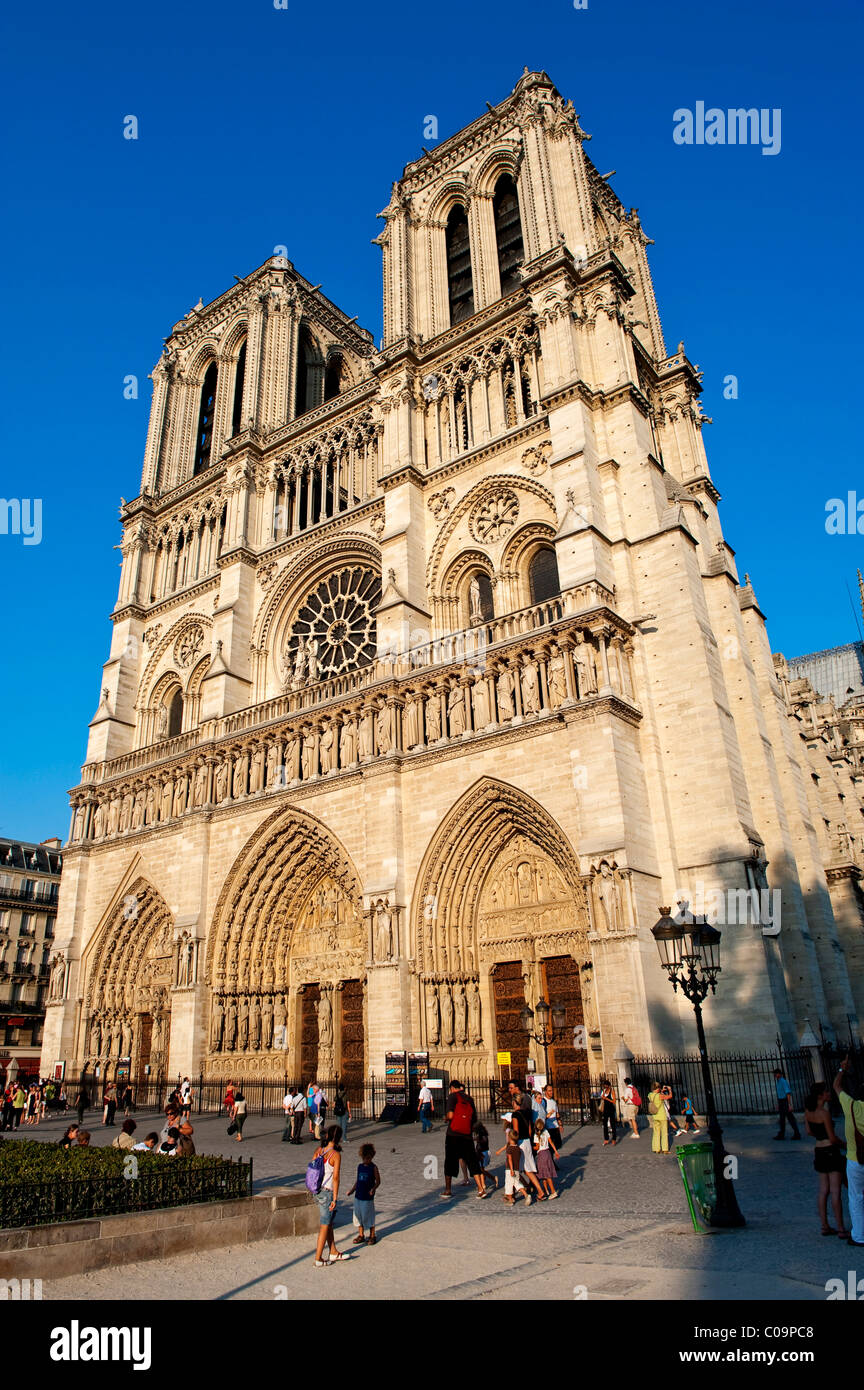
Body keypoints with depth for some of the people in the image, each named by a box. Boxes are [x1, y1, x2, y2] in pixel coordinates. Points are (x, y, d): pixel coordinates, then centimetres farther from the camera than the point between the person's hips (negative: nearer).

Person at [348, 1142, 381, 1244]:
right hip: (358, 1196, 5)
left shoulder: (373, 1168, -10)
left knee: (369, 1216, 4)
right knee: (358, 1216, 12)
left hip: (368, 1197, -5)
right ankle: (361, 1235, 28)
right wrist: (352, 1190, 7)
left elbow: (378, 1181, -7)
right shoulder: (359, 1166, 4)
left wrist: (373, 1189, -23)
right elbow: (357, 1180, 14)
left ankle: (372, 1236, 21)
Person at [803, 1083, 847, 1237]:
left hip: (819, 1152, 7)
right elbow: (832, 1138, -15)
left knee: (824, 1190, 12)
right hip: (831, 1151, -7)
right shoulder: (824, 1113, -20)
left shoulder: (808, 1110, 3)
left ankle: (825, 1226, 16)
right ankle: (841, 1229, 6)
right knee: (836, 1192, 0)